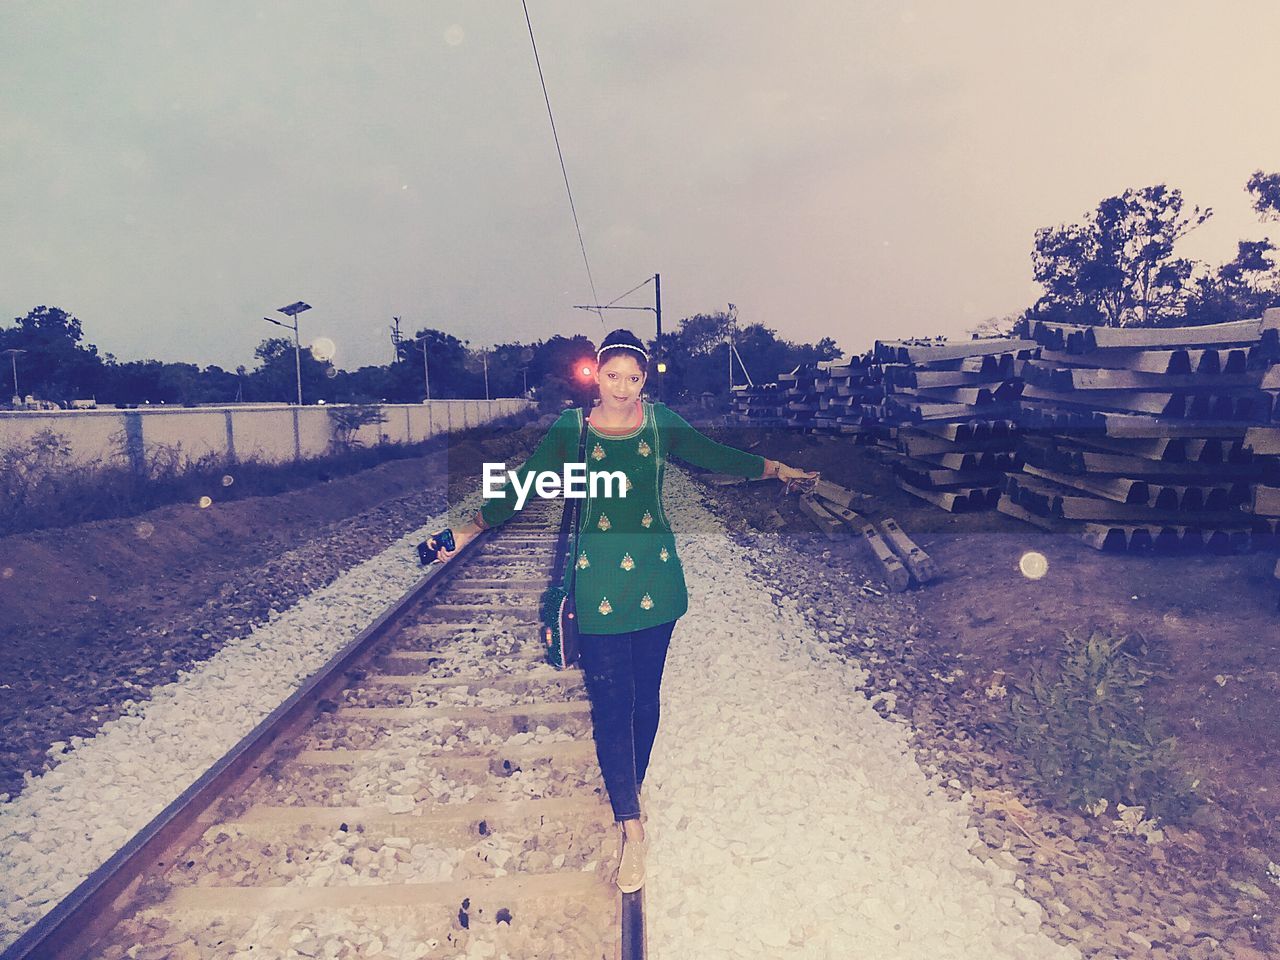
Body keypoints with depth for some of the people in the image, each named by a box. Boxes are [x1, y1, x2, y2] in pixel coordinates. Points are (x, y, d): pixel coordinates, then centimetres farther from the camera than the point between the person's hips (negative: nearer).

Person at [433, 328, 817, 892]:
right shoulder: (571, 429, -2)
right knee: (611, 704, -1)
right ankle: (632, 828, 9)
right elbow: (521, 485, 0)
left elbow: (718, 458, 13)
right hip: (598, 582, -2)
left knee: (645, 695, 13)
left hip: (655, 576, 2)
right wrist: (467, 532, -3)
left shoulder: (662, 424, 2)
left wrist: (778, 469, 17)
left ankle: (632, 788, 36)